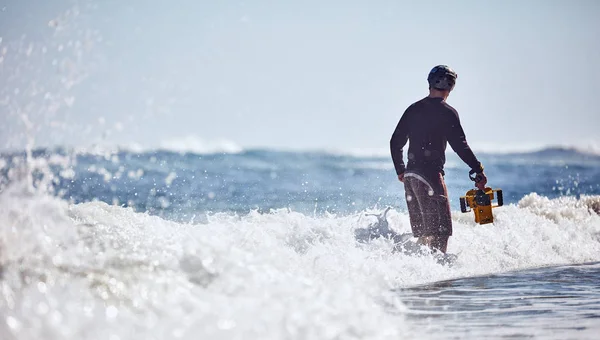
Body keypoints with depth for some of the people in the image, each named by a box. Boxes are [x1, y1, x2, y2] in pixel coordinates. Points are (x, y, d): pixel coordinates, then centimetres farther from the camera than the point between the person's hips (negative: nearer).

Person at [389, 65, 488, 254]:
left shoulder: (413, 109, 14)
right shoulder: (447, 112, -6)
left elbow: (395, 142, 17)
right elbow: (460, 145, -13)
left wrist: (400, 171, 27)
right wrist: (478, 170, -9)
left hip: (410, 174, 7)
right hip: (430, 174, -7)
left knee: (422, 230, 14)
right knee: (441, 229, -7)